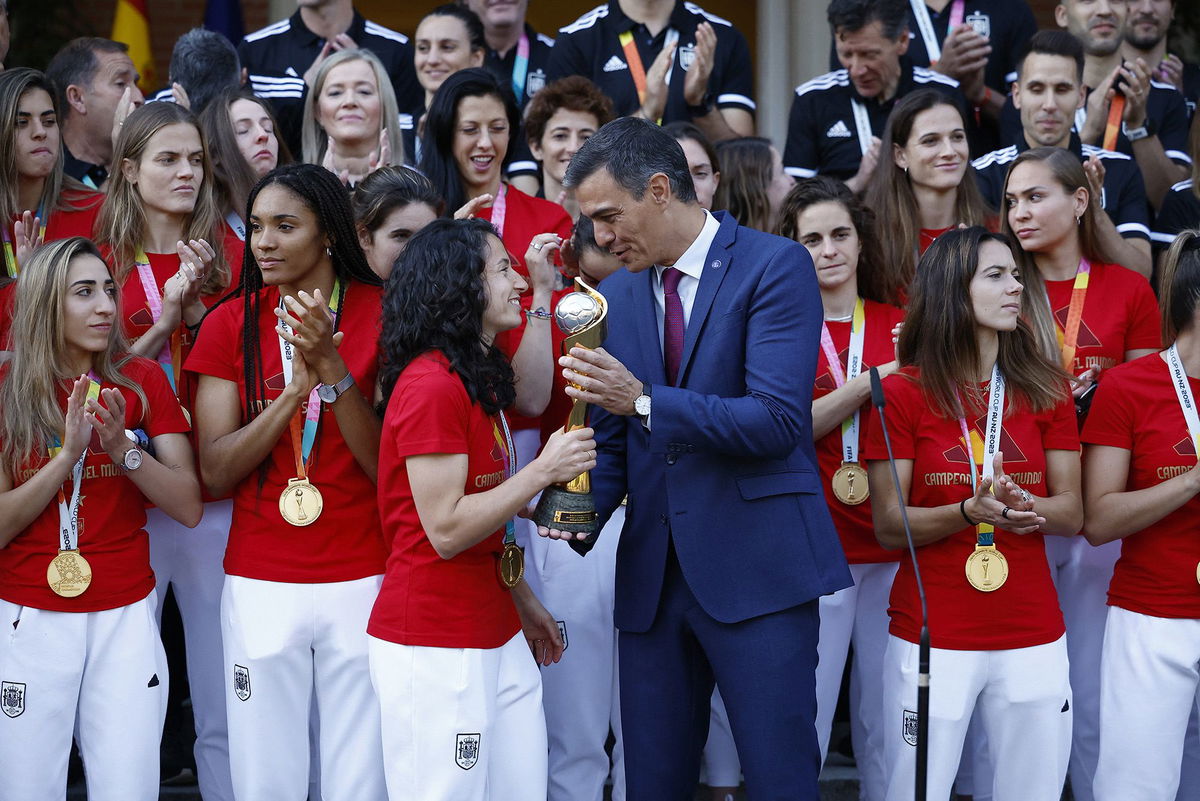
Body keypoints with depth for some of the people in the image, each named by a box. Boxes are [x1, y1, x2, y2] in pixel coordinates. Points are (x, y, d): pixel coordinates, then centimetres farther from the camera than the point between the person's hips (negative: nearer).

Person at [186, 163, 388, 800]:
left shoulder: (381, 315, -1)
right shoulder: (232, 322, 3)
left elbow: (387, 465, -7)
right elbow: (216, 472, -4)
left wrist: (333, 368, -19)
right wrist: (296, 389, -16)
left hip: (362, 578, -1)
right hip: (260, 585, 1)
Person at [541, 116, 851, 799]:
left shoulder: (775, 267, -7)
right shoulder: (619, 294, 13)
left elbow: (778, 420, -17)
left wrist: (645, 401, -22)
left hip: (756, 564, -6)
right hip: (653, 572, 6)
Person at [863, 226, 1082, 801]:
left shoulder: (1045, 388, 6)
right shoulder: (903, 393, -3)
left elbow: (1071, 513, 4)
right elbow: (889, 526, -5)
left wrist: (1022, 507, -18)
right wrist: (971, 510, -22)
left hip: (1033, 637, 3)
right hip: (932, 637, -3)